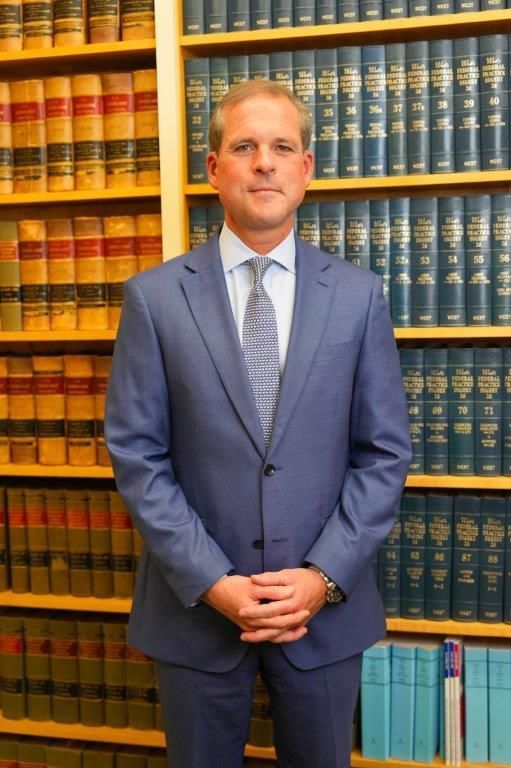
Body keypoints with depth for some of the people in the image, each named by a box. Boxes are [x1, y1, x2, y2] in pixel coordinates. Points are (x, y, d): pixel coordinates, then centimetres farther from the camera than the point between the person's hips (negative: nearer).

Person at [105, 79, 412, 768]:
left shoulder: (359, 296, -2)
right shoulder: (155, 297, -5)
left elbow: (385, 452, -1)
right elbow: (136, 452, -6)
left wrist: (325, 576, -10)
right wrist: (210, 581, -12)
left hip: (327, 606, 1)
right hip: (195, 607, 0)